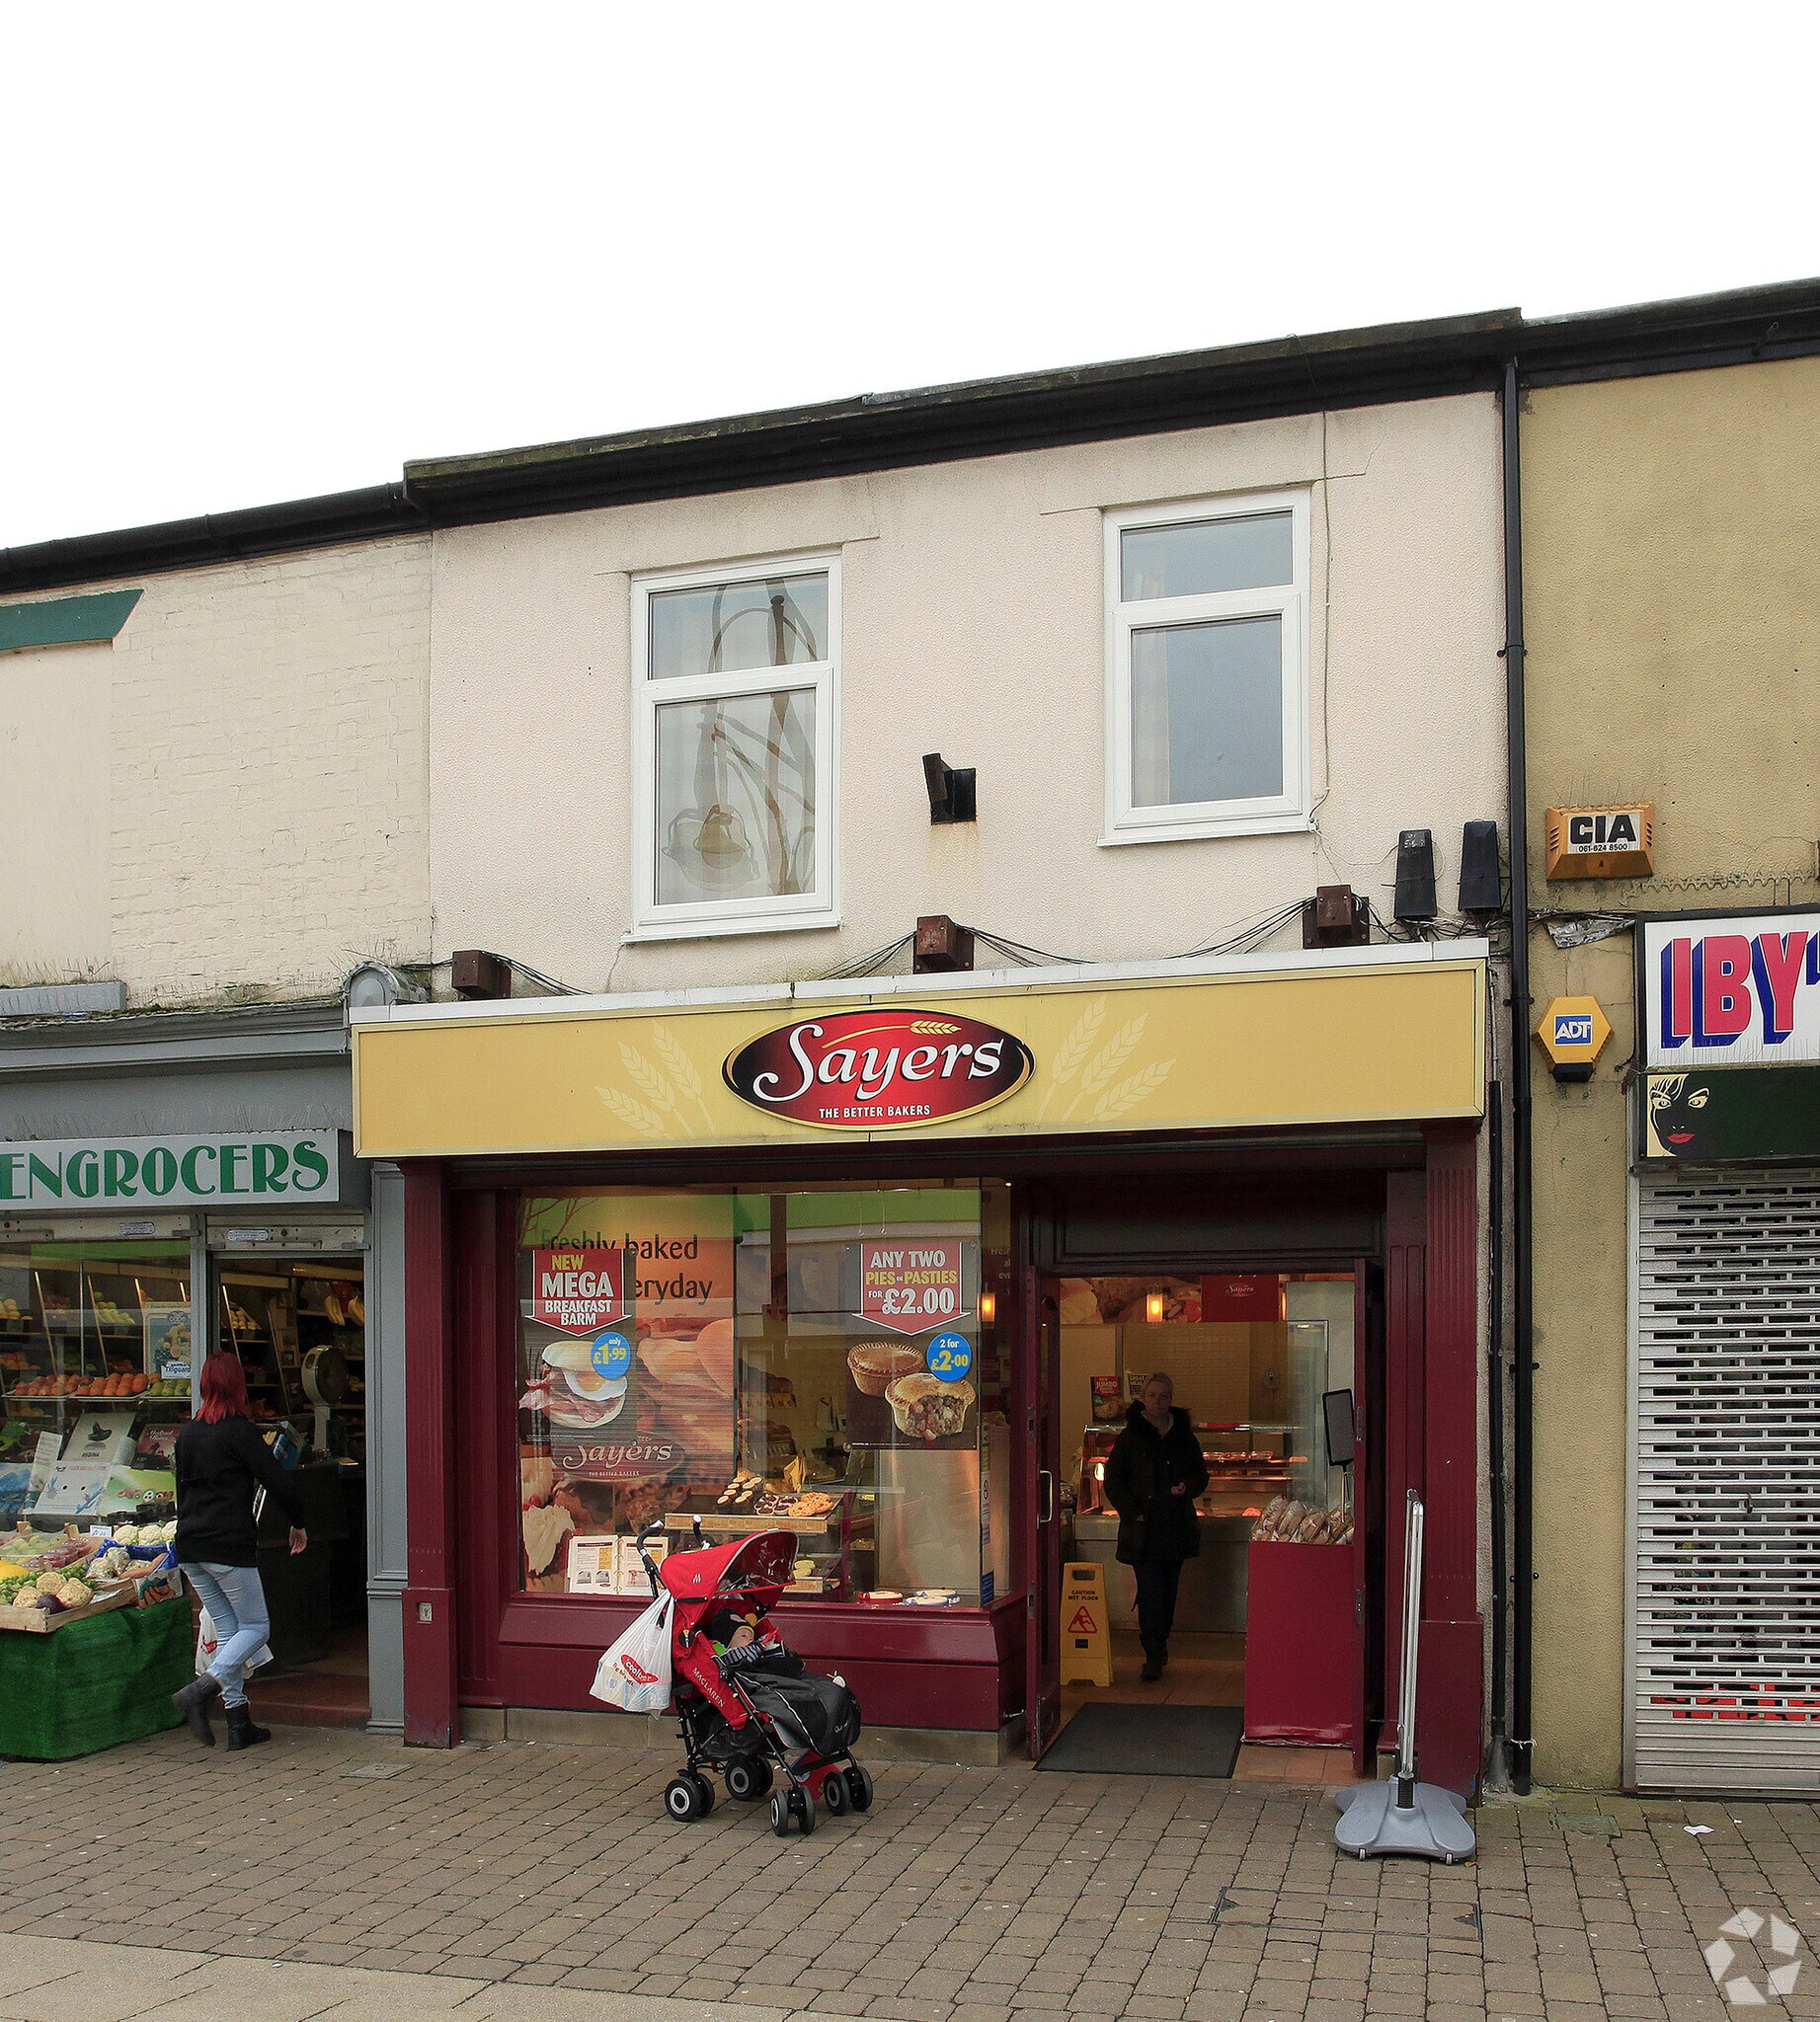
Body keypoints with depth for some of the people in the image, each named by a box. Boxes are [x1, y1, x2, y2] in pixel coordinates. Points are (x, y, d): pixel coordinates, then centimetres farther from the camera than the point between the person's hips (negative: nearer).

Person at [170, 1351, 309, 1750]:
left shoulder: (188, 1433, 11)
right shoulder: (238, 1431, -10)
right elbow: (277, 1481, -9)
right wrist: (298, 1523, 6)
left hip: (190, 1549, 7)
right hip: (229, 1545, -7)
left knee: (227, 1629, 13)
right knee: (255, 1627, 5)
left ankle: (239, 1723, 11)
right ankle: (200, 1692, -14)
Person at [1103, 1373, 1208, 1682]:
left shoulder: (1183, 1435, 8)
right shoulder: (1130, 1436, 0)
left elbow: (1201, 1474, 16)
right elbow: (1113, 1480, 1)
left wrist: (1187, 1486, -7)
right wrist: (1131, 1513, -10)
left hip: (1177, 1526, 3)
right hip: (1143, 1529, -3)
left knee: (1168, 1590, 11)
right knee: (1150, 1592, -9)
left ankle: (1159, 1644, 28)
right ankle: (1153, 1655, -6)